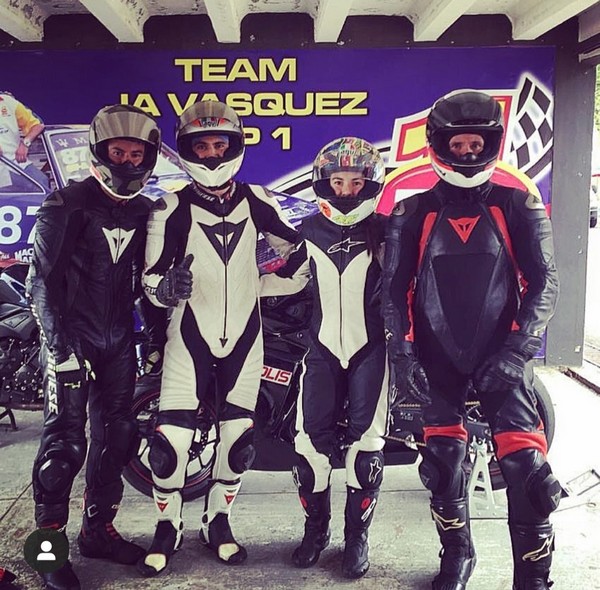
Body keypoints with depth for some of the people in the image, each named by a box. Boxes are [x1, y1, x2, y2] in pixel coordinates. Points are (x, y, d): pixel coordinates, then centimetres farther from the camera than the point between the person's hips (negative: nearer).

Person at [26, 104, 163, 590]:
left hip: (119, 340, 6)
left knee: (116, 436, 10)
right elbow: (41, 278, -10)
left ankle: (98, 530, 25)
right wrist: (59, 344, -16)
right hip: (72, 338, -5)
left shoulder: (145, 213, 9)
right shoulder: (66, 206, -7)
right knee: (66, 440, -6)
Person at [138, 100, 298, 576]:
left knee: (238, 439, 8)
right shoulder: (172, 210, -6)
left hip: (244, 335, 3)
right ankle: (168, 528, 19)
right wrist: (165, 286, -29)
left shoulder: (256, 201, 2)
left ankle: (218, 522, 30)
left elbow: (294, 246, 16)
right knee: (171, 440, -5)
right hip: (191, 336, -2)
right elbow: (151, 278, -9)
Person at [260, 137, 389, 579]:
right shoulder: (311, 231, 6)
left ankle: (357, 536, 16)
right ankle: (316, 529, 22)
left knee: (365, 444, -1)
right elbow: (291, 278, 16)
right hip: (323, 347, 2)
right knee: (311, 440, 1)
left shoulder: (383, 231, -1)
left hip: (370, 348, -2)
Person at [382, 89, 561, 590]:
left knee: (526, 465, -9)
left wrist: (516, 351, -11)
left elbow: (544, 283, -1)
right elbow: (395, 288, 3)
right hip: (437, 357, 1)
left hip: (501, 355, -1)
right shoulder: (413, 214, 3)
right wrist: (402, 355, -6)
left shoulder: (519, 207, 2)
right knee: (443, 462, 6)